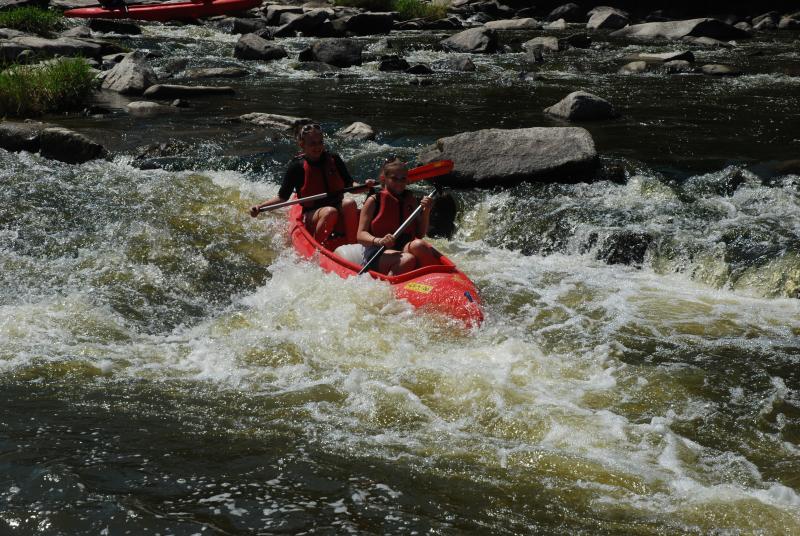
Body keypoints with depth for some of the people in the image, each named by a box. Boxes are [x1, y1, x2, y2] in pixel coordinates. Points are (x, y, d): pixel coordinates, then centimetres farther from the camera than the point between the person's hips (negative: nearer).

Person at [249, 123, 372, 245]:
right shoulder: (297, 166, -3)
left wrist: (365, 186, -9)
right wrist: (260, 207, -12)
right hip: (311, 217, -3)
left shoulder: (333, 160, 6)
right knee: (330, 212, -35)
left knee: (349, 203, -29)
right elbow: (282, 197, 2)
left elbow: (349, 185, 12)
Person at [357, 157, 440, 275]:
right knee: (408, 259, -35)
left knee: (418, 245, -31)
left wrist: (426, 212, -4)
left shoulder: (410, 201, 14)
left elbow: (420, 234, 12)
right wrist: (379, 241, -27)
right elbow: (361, 235, -6)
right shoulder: (374, 201, 2)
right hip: (378, 255, -4)